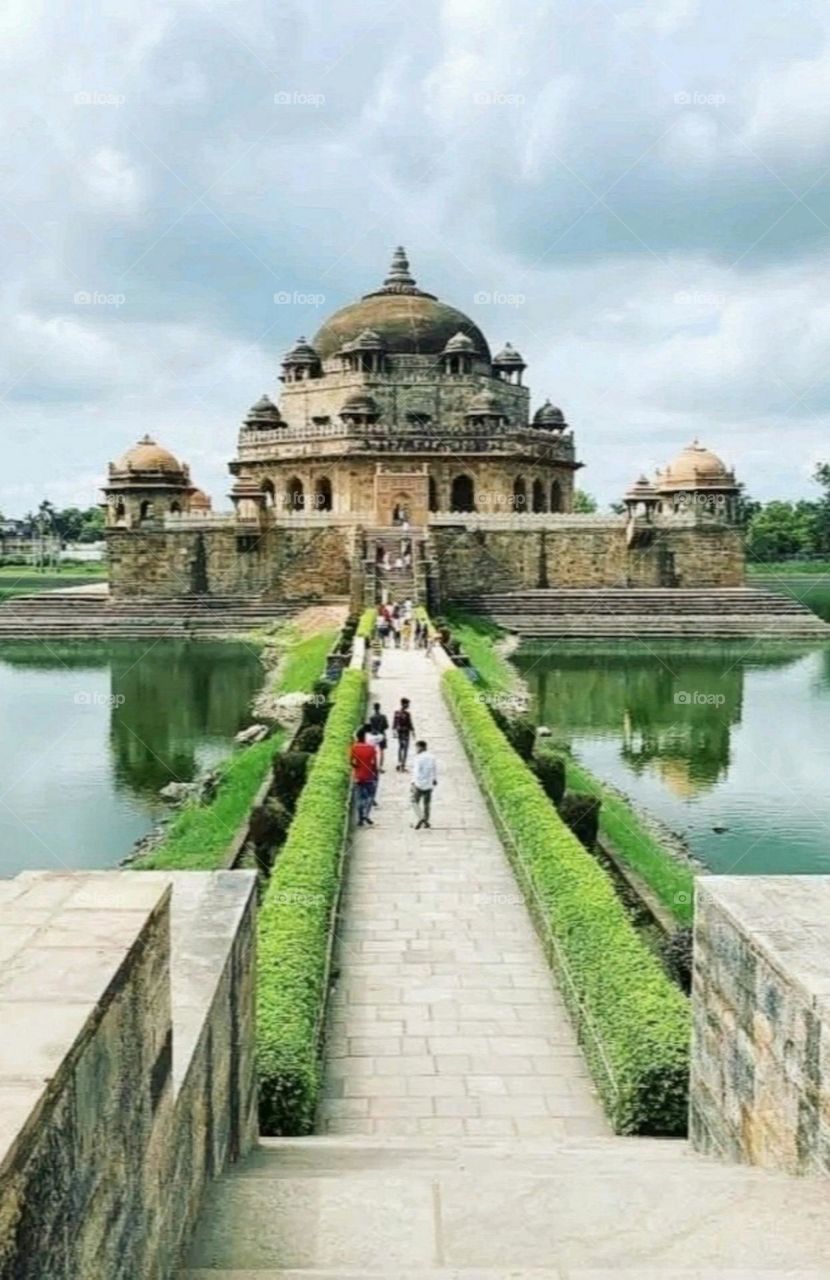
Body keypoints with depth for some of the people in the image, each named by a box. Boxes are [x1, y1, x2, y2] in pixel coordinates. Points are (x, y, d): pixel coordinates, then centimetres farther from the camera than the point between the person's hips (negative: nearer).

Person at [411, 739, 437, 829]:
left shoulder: (419, 758, -15)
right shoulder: (431, 757, 5)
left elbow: (416, 771, -20)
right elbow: (434, 770, 16)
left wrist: (413, 783, -19)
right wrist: (435, 779, 30)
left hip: (419, 784, -6)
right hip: (429, 784, 6)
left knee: (415, 801, 7)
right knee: (427, 803, 14)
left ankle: (420, 818, -10)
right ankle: (426, 821, 19)